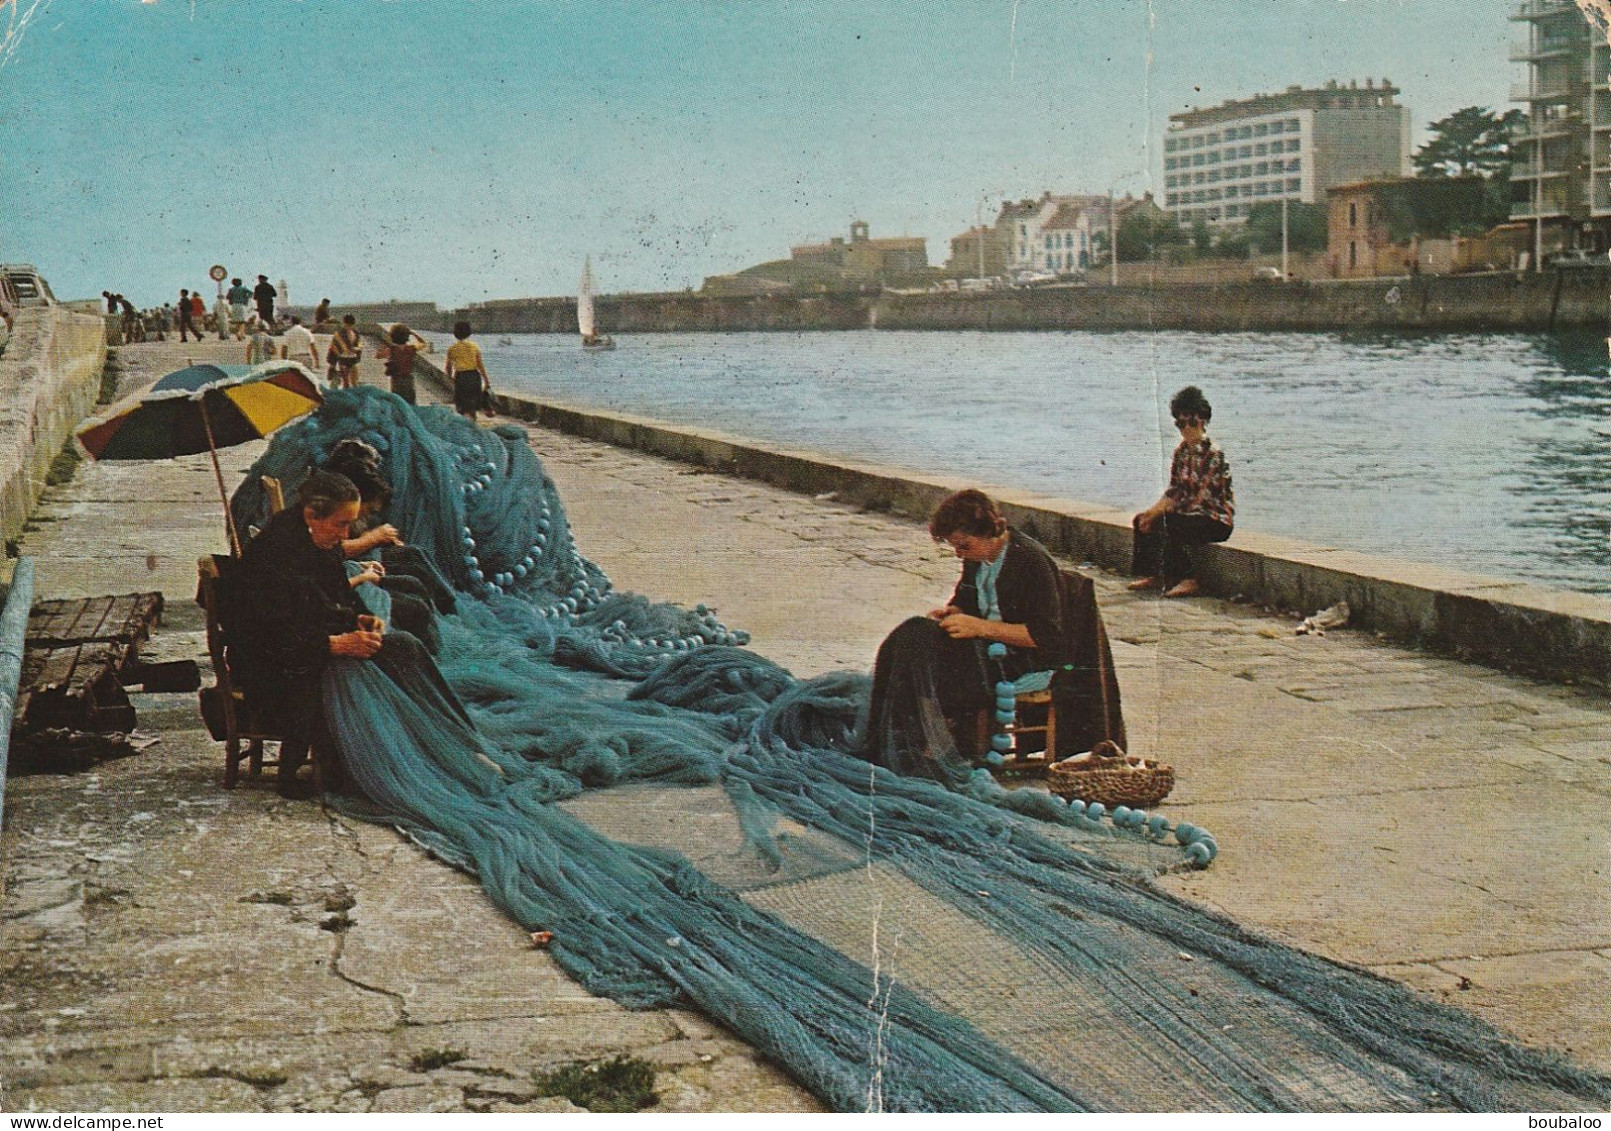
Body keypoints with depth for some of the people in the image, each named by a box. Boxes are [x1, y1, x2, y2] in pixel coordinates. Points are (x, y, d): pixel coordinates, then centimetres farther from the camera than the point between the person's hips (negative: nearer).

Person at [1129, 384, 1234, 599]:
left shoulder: (1213, 455, -17)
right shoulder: (1181, 452, 8)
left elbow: (1199, 499, -21)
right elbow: (1173, 490, 9)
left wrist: (1158, 511, -18)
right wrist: (1153, 510, -9)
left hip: (1216, 521, -8)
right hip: (1190, 515, 8)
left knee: (1168, 524, -30)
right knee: (1142, 520, -3)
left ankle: (1188, 580, -21)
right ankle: (1153, 576, 3)